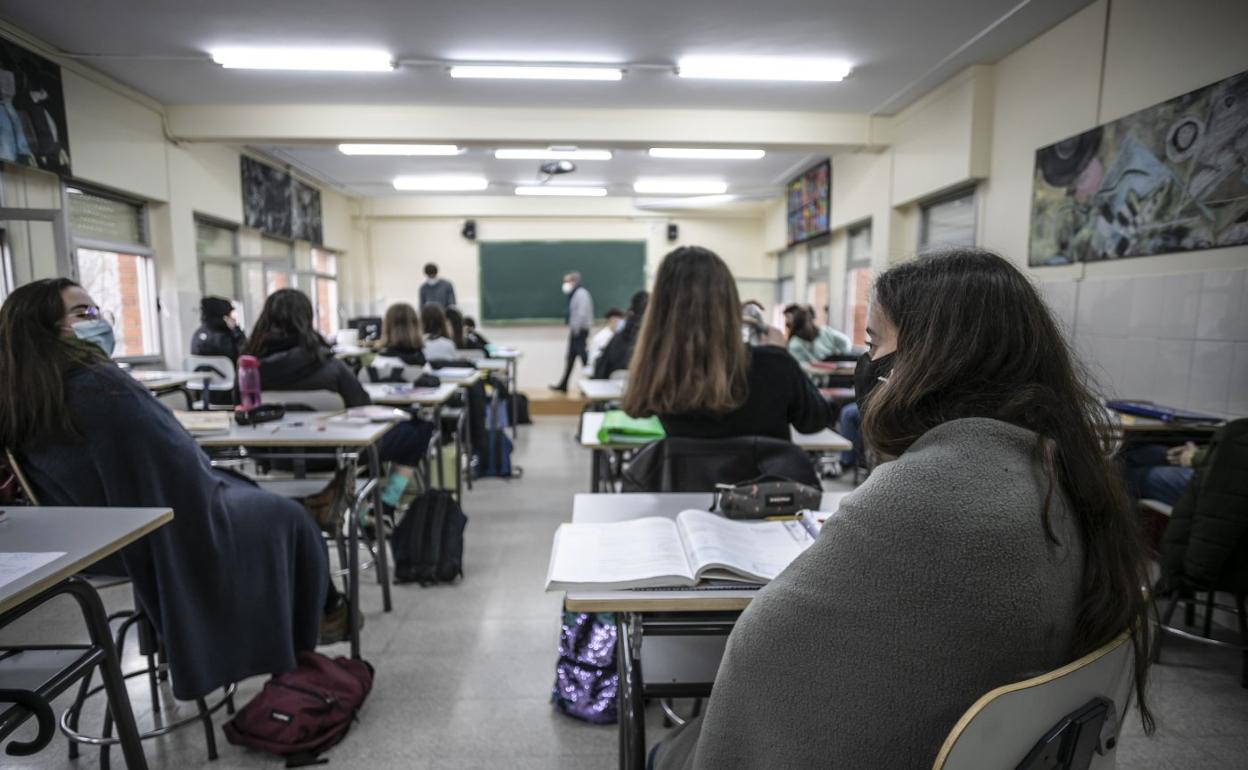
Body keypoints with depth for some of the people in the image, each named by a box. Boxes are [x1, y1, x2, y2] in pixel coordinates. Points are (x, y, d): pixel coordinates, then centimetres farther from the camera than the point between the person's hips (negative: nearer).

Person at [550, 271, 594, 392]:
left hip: (579, 331, -10)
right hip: (575, 331, 10)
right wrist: (572, 329, 11)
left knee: (584, 358, -5)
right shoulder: (573, 294, 13)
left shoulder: (581, 293, -15)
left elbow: (581, 314, -23)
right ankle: (563, 385, 20)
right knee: (570, 359, 13)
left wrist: (574, 329, -18)